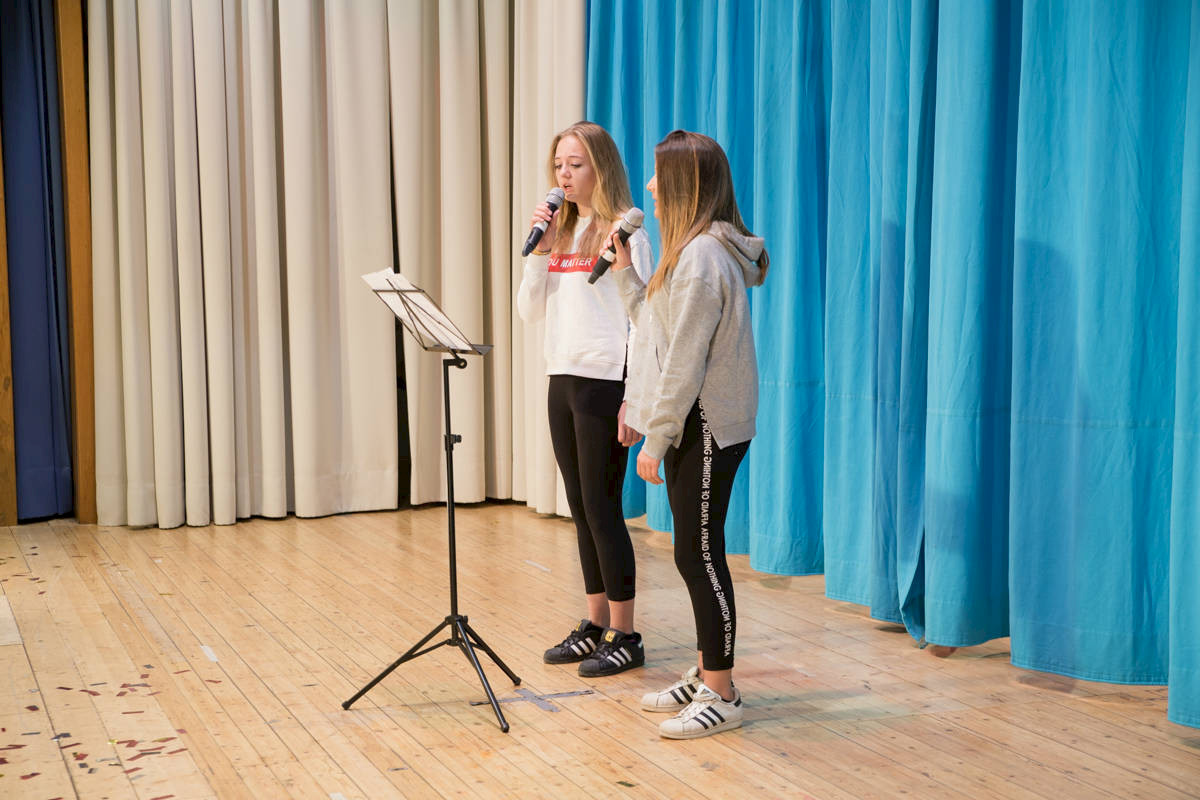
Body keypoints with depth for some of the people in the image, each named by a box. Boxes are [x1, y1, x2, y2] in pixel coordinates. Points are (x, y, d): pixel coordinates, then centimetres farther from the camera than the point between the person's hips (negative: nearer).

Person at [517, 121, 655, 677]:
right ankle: (595, 625, 22)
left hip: (605, 382, -7)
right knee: (582, 508, 12)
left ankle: (624, 635, 6)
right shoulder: (560, 231, 15)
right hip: (562, 381, 7)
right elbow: (528, 311, 12)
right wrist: (539, 249, -1)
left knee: (602, 507, -4)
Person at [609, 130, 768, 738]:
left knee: (699, 556, -3)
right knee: (696, 555, 16)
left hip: (705, 430, -10)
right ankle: (706, 672, 27)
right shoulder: (695, 250, 14)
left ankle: (721, 696, 7)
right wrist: (625, 274, 13)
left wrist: (655, 439, -17)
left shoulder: (701, 256, -19)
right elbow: (657, 327, 18)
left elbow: (684, 362, -21)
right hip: (693, 427, 10)